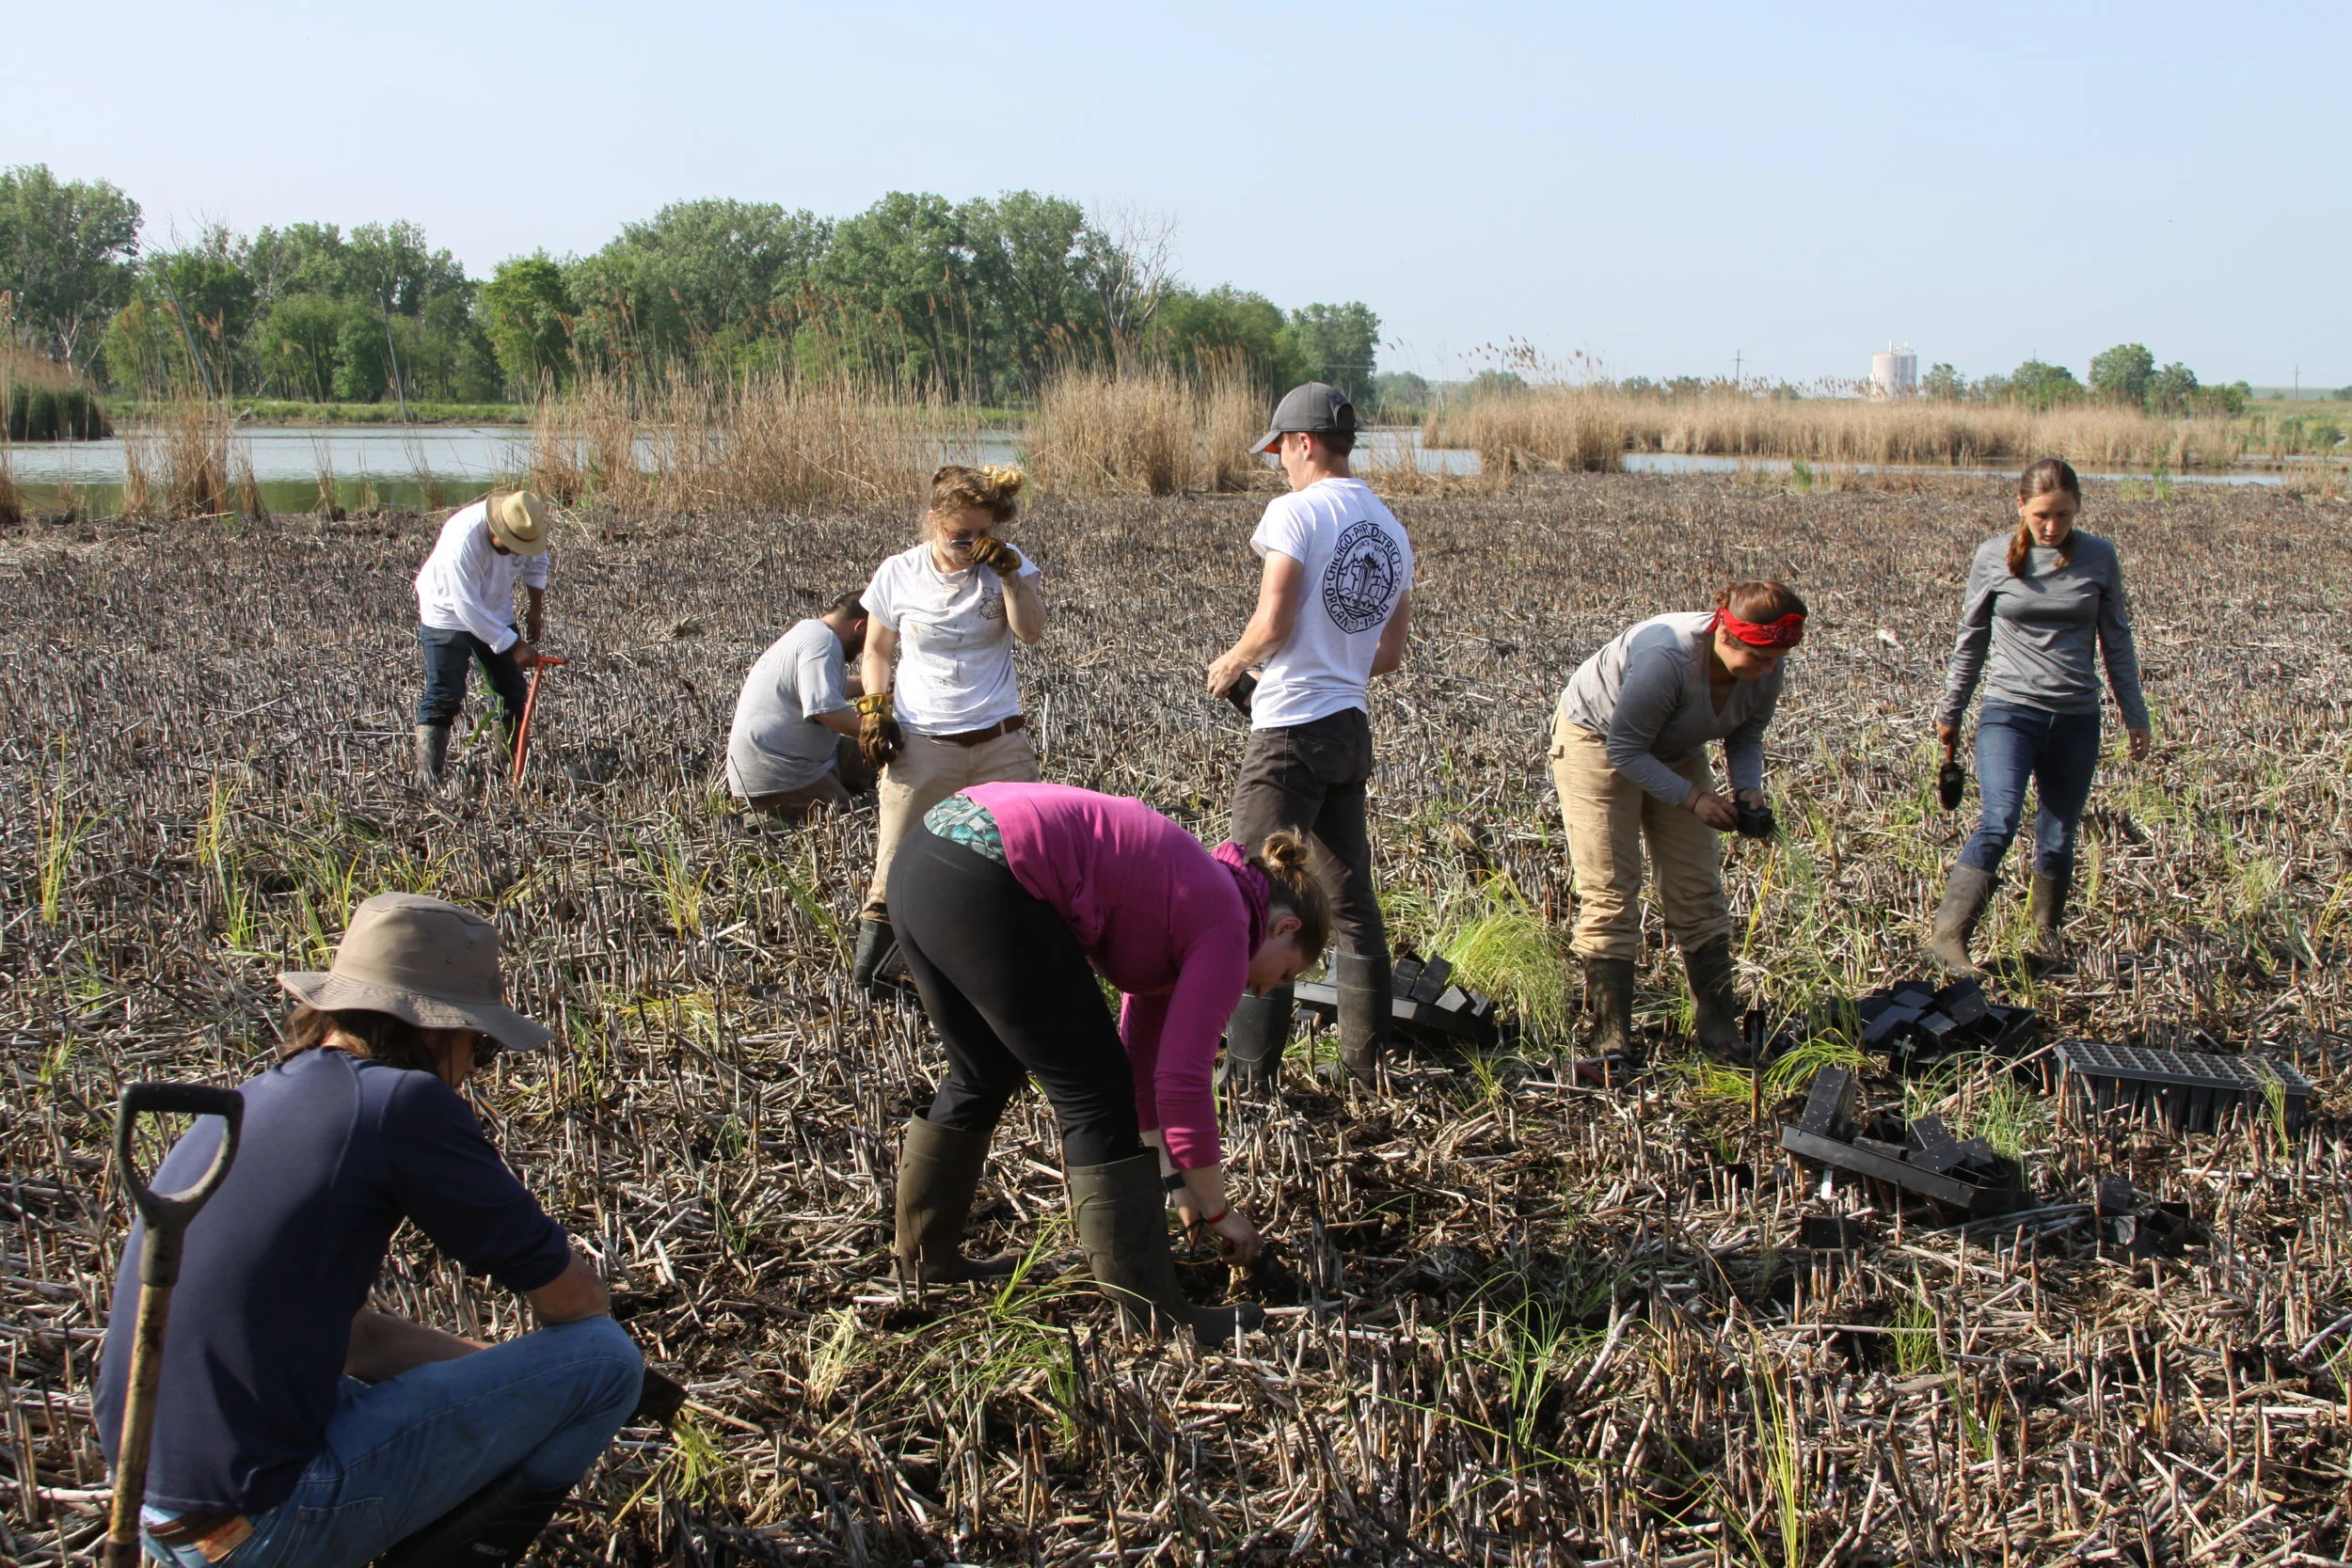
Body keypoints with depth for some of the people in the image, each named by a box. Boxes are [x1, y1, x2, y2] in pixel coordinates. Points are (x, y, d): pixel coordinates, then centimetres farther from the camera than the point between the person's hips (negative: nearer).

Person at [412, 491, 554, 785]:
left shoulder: (523, 528, -17)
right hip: (447, 614, -6)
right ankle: (427, 777, -8)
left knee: (514, 692, 5)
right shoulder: (463, 539, -37)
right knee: (443, 697, -11)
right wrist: (514, 645, -32)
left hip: (496, 613, 6)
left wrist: (537, 609, 6)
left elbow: (536, 563, 9)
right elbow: (468, 608, -36)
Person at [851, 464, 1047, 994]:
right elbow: (877, 649, 10)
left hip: (1000, 741, 1)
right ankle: (876, 932, 15)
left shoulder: (1005, 565, 1)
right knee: (898, 855, -1)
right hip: (920, 744, -1)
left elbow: (1032, 632, -13)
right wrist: (874, 708, -3)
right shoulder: (898, 574, -1)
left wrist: (1009, 574, -21)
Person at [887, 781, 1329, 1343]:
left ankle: (926, 1254, 40)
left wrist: (1177, 1179, 33)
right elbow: (1181, 1081, -1)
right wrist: (1217, 1209, 11)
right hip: (984, 885, -10)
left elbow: (1143, 1059, 31)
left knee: (985, 1077, 27)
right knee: (1094, 1095, 2)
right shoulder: (1227, 924, 3)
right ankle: (1153, 1312, 8)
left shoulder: (1188, 896, 27)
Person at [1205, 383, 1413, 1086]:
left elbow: (1273, 623, -16)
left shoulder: (1297, 510, -11)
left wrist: (1231, 663, 2)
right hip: (1353, 729, 8)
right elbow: (1390, 653, 15)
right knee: (1350, 899, 14)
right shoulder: (1391, 531, 13)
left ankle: (1253, 1068, -3)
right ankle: (1365, 1060, 20)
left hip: (1291, 733, -8)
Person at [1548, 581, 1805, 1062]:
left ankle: (1719, 1029, 10)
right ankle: (1611, 1038, -7)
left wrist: (1748, 788, -21)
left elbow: (1746, 738, -2)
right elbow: (1625, 751, -30)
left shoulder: (1766, 674, -19)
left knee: (1698, 889, 3)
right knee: (1609, 891, -10)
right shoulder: (1666, 657, -39)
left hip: (1676, 753, 6)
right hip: (1597, 740, -6)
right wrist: (1694, 798, -33)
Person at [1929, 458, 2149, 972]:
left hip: (2077, 719, 2)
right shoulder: (1993, 556, -1)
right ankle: (1947, 937, -17)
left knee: (2057, 842, 7)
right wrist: (1950, 712, 13)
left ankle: (2047, 937, 28)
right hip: (2010, 711, -2)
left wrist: (2135, 715, 13)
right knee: (1998, 824, -20)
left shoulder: (2099, 557, 2)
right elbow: (1971, 641, 9)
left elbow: (2117, 642, 11)